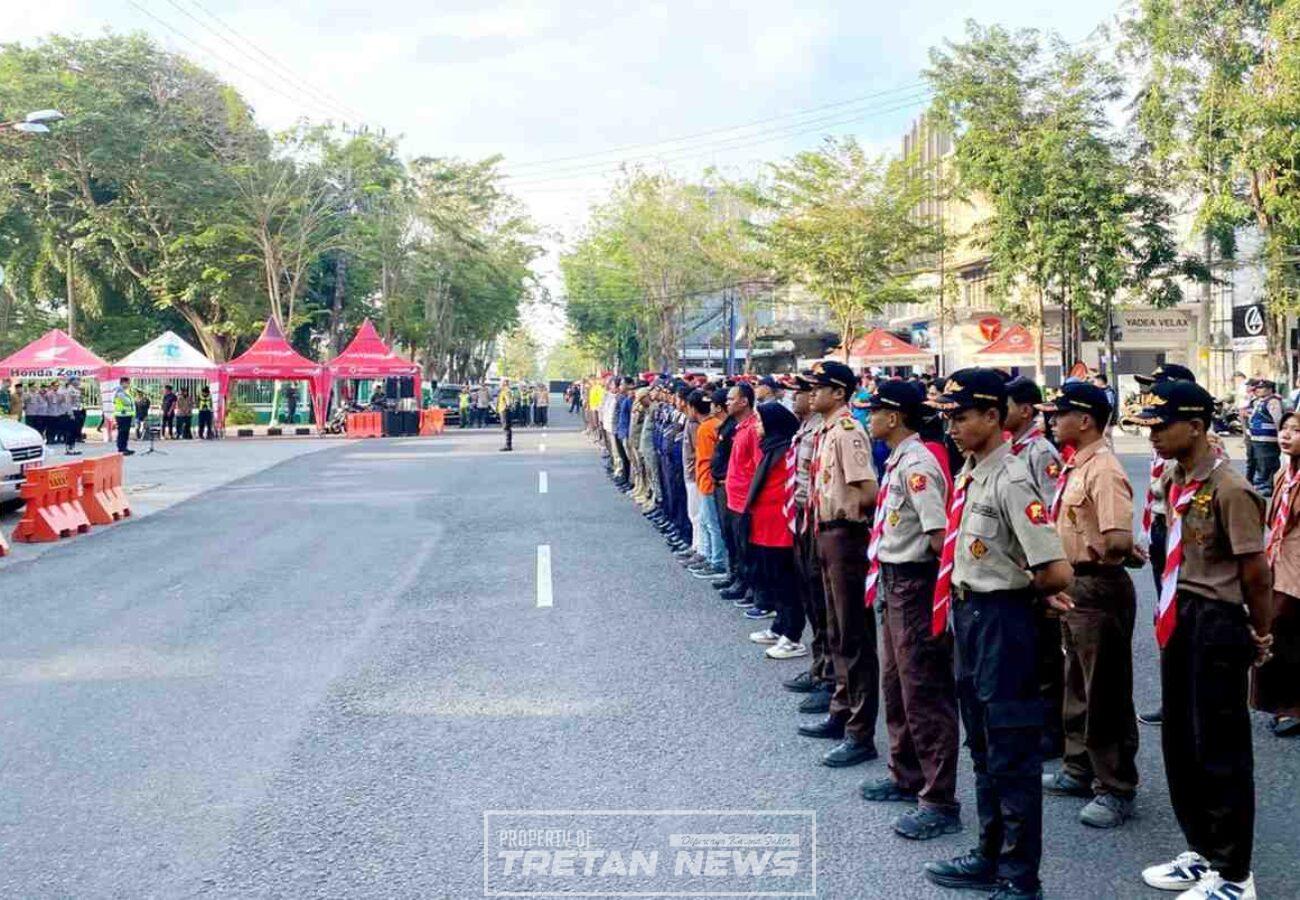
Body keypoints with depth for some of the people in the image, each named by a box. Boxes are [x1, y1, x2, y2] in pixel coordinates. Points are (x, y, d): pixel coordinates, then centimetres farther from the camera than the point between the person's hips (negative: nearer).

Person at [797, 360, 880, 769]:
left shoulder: (848, 431, -17)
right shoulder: (826, 431, 12)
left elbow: (868, 492, -23)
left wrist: (843, 511, -7)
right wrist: (823, 513, 6)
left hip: (845, 536, -10)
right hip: (828, 535, 10)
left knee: (854, 636, -5)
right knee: (837, 632, 19)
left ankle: (861, 734, 1)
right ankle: (841, 713, 31)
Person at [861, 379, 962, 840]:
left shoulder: (916, 464, -20)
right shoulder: (897, 460, 10)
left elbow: (940, 535, -26)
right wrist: (885, 575, 8)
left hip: (914, 584, -10)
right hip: (892, 581, 11)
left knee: (924, 692, -4)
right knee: (896, 685, 20)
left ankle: (940, 801, 3)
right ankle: (906, 776, 35)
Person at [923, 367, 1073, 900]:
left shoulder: (1011, 481, -20)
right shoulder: (969, 472, 6)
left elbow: (1057, 573, -26)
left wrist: (1023, 593, -7)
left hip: (1003, 620, -9)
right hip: (969, 614, 9)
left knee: (1013, 754, 2)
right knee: (983, 747, 20)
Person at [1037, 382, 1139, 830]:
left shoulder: (1103, 470, -20)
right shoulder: (1075, 466, 10)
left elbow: (1119, 540, -30)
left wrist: (1089, 551, -13)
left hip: (1100, 590, -10)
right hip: (1074, 586, 10)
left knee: (1106, 694, 0)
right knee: (1077, 688, 21)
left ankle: (1116, 790, 11)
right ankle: (1080, 770, 35)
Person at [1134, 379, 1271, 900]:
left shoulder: (1229, 490, -20)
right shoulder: (1174, 480, 6)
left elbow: (1256, 571, -16)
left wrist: (1259, 635, -4)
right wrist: (1174, 610, 13)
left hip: (1216, 624, -9)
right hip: (1179, 617, 9)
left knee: (1220, 750, 1)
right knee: (1179, 741, 18)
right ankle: (1202, 852, 34)